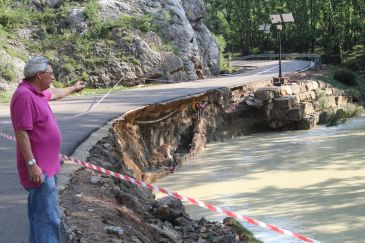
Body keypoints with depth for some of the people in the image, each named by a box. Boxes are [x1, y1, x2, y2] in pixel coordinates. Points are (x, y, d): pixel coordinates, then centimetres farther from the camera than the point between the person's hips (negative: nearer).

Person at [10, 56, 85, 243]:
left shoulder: (36, 92, 11)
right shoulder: (25, 96, -21)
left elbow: (55, 93, 35)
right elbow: (21, 133, -24)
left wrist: (73, 88, 51)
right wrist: (31, 164, -26)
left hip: (44, 164, 11)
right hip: (38, 167, -11)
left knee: (38, 212, 18)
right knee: (48, 216, -11)